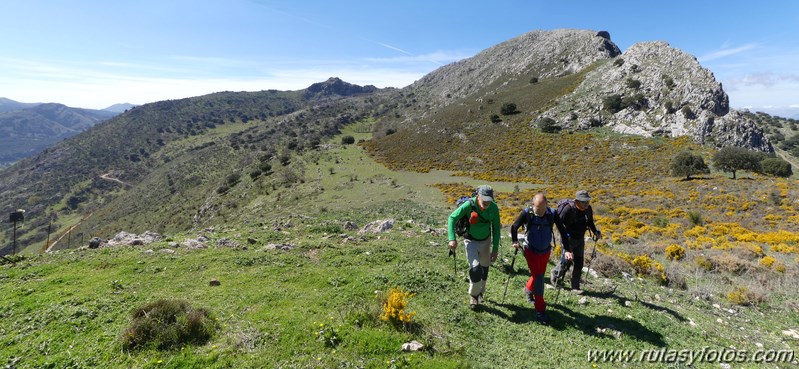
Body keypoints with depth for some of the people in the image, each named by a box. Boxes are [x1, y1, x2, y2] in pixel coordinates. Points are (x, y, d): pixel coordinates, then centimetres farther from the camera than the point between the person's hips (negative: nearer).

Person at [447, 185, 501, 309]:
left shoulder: (494, 207, -19)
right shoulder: (469, 205, -29)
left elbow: (496, 228, -7)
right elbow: (452, 218, -19)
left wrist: (495, 249, -7)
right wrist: (452, 239, -29)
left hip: (485, 241, 4)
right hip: (471, 241, -3)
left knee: (484, 268, 17)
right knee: (475, 268, -18)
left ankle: (480, 292, 44)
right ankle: (473, 294, 9)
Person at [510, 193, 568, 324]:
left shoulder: (552, 214, -19)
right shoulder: (526, 213, -22)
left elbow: (562, 230, -10)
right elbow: (514, 227, -7)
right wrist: (515, 242, -15)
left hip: (545, 251, 3)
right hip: (531, 250, -3)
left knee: (540, 275, 20)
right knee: (538, 277, -9)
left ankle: (529, 289, 52)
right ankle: (540, 309, 3)